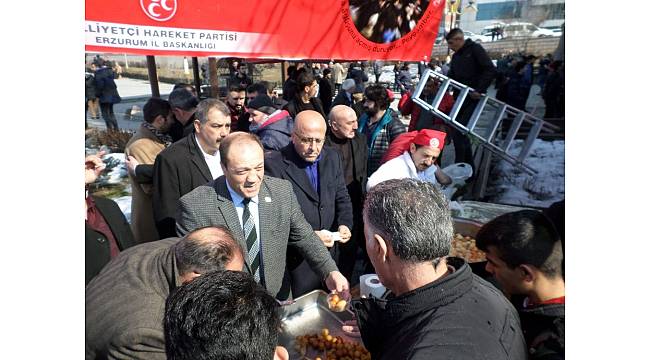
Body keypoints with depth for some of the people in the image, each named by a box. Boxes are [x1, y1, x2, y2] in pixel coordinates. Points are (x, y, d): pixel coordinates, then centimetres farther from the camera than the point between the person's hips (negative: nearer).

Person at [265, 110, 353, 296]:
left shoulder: (332, 157, 3)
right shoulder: (274, 164, -15)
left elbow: (342, 198, 10)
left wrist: (344, 225, -7)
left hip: (331, 253, 5)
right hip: (297, 260, -5)